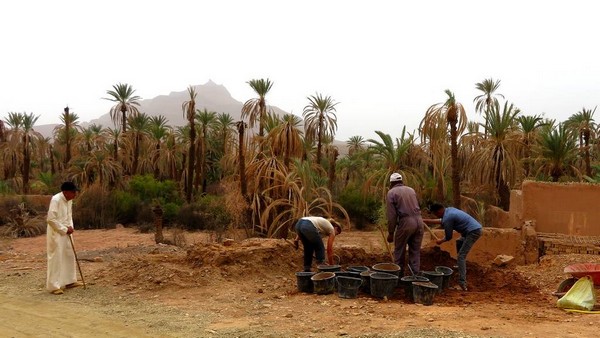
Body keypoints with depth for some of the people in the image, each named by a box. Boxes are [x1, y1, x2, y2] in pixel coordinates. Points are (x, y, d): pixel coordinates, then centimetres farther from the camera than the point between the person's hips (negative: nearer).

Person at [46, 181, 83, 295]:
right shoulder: (56, 200, -21)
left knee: (70, 256, 14)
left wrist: (70, 227, -1)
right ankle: (53, 286, 3)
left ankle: (70, 281, 27)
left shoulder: (69, 200, 5)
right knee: (56, 259, -4)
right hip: (56, 233, -9)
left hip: (65, 233, 9)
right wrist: (65, 229, -18)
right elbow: (51, 219, -24)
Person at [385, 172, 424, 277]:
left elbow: (391, 216, -4)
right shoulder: (411, 190, 18)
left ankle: (399, 275, 15)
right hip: (418, 220, 5)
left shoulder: (391, 193, 2)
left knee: (399, 251, 10)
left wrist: (390, 233, 0)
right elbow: (416, 207, 17)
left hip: (405, 222, -5)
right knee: (415, 251, 12)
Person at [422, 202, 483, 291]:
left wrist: (441, 241, 17)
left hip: (473, 231, -10)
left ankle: (462, 283, -23)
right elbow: (441, 221, 31)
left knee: (461, 256, -12)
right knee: (459, 242, 33)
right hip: (476, 228, 10)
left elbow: (449, 237, -4)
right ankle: (461, 267, 35)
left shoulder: (447, 219, -15)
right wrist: (425, 220, 34)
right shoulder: (449, 210, 13)